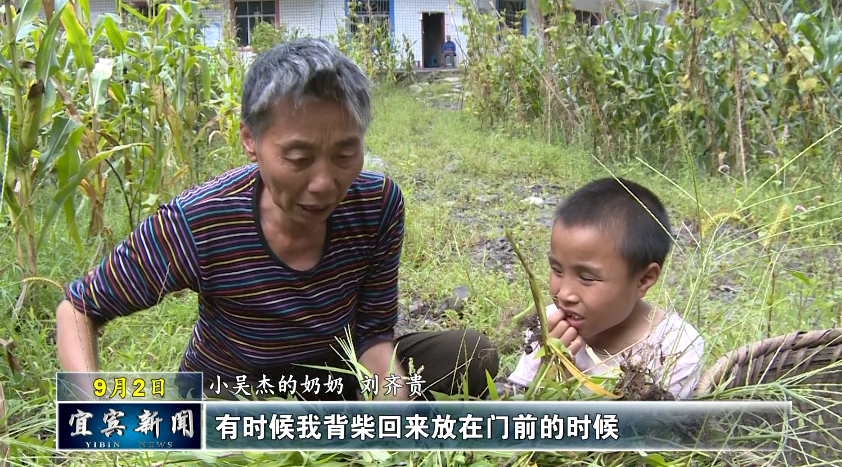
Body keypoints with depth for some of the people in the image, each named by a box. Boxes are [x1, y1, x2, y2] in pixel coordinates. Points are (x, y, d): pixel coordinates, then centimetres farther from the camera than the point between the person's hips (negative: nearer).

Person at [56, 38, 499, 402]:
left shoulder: (377, 204, -21)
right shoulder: (196, 225, -30)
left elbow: (373, 334, -13)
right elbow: (78, 309, -17)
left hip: (334, 374, 4)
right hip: (227, 394, -3)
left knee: (473, 356, -13)